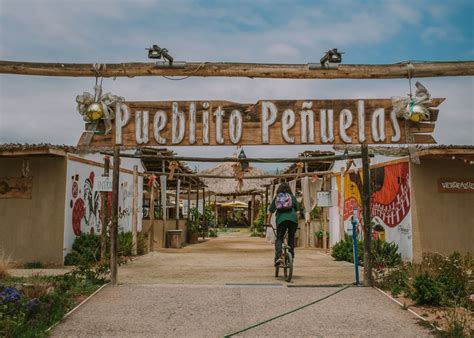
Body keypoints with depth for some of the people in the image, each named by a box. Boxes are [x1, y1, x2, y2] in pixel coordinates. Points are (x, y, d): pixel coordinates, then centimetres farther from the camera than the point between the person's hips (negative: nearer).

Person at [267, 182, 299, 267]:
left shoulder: (276, 197, 20)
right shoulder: (292, 197, 18)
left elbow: (271, 211, 17)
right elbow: (297, 209, 15)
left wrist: (268, 222, 22)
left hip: (281, 219, 0)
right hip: (292, 218, 0)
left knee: (279, 238, 2)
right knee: (291, 238, 15)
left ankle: (278, 257, -19)